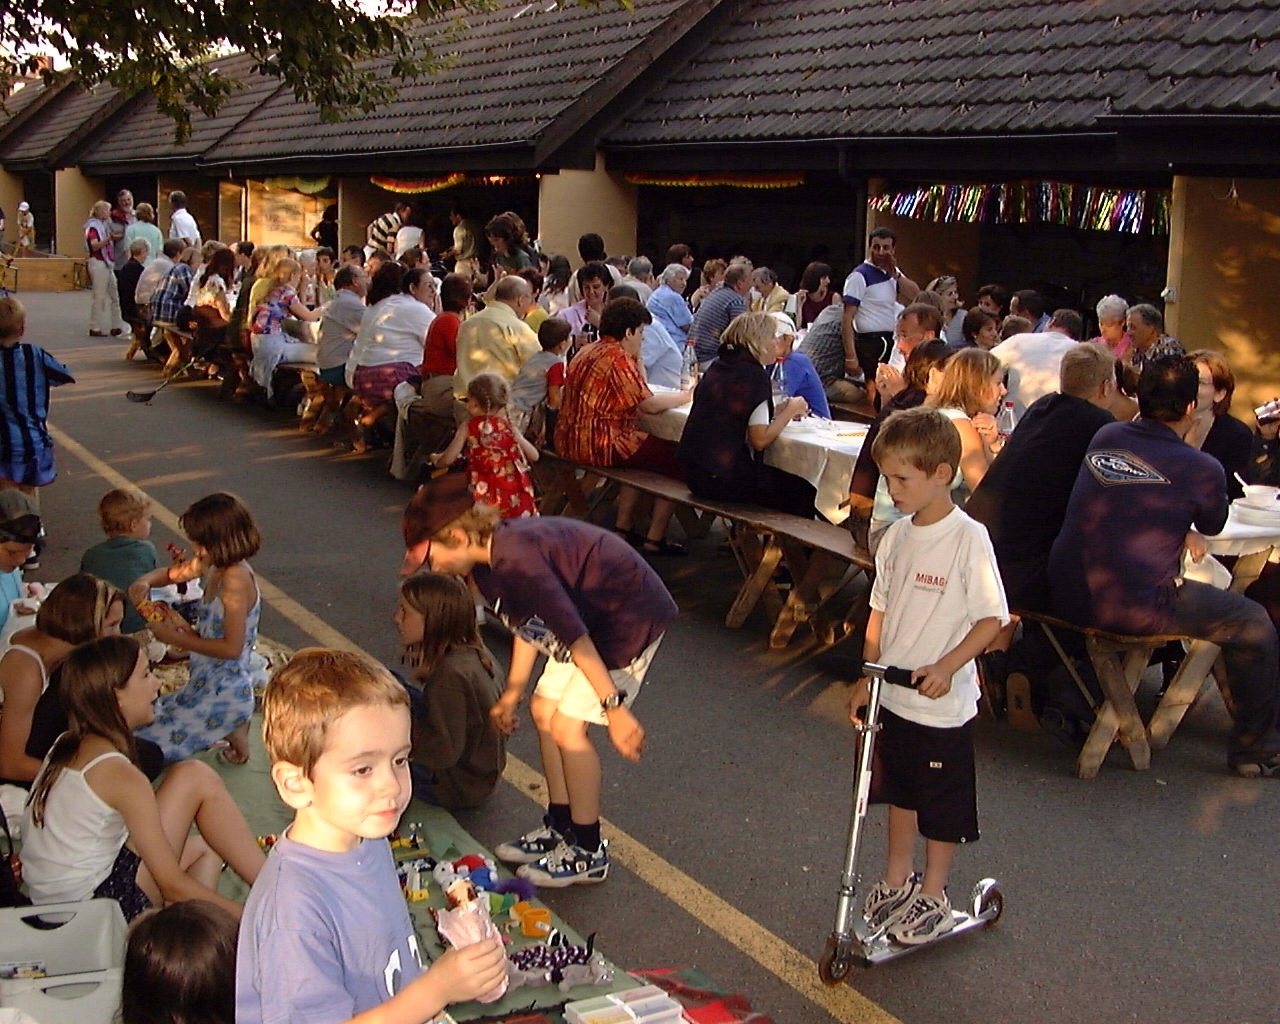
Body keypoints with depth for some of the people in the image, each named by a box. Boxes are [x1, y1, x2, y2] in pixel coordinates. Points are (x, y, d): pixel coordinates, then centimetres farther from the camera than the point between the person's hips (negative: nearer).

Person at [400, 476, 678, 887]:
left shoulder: (516, 561, -29)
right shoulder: (488, 564, 3)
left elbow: (575, 636, -29)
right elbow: (528, 625, 16)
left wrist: (614, 707, -26)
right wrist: (511, 694, 22)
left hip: (632, 617, -10)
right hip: (592, 615, 10)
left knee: (568, 727, -9)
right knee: (544, 710, 12)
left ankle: (587, 853, 6)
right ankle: (560, 829, 26)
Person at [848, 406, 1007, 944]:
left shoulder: (968, 539, -18)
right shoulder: (896, 537, 1)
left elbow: (991, 619, -16)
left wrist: (946, 667, -26)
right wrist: (868, 677, 6)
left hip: (944, 703, -6)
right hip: (893, 697, 6)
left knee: (942, 805, 10)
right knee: (899, 792, 21)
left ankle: (933, 896, 28)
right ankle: (897, 881, 39)